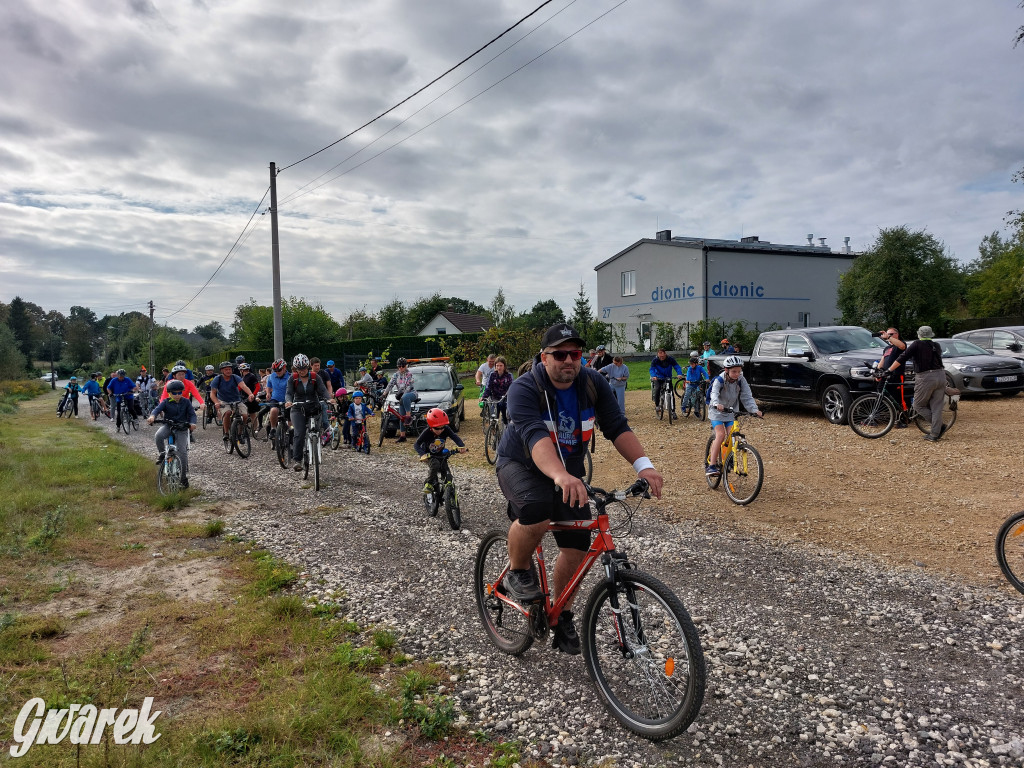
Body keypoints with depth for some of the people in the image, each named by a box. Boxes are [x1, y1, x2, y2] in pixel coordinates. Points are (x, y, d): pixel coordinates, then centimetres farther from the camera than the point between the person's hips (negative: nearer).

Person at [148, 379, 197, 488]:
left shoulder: (186, 402, 0)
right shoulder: (166, 402, -2)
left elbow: (192, 414, -5)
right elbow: (157, 409, -18)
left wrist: (192, 423, -26)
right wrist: (152, 416, -41)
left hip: (181, 428, 0)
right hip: (168, 426, 0)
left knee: (182, 452, -10)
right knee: (158, 436, -35)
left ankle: (184, 477, -1)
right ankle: (162, 454, -6)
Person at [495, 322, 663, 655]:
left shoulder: (593, 383, -11)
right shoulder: (524, 389, -26)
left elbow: (617, 427, -14)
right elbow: (535, 436, -43)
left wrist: (643, 465, -31)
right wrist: (560, 476, -60)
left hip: (569, 470, 5)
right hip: (522, 465, -4)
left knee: (578, 544, -3)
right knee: (537, 511, -35)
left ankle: (562, 616, 19)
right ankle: (517, 574, -6)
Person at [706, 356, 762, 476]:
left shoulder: (741, 381, -9)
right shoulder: (719, 380, -20)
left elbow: (747, 397, -13)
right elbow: (714, 394, -36)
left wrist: (755, 410, -28)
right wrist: (717, 404, -58)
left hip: (731, 412, 4)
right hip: (717, 411, -4)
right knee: (720, 434, -21)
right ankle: (711, 466, -21)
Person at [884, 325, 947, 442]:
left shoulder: (917, 344, -2)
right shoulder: (937, 346, 15)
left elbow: (902, 358, -8)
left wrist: (889, 370, -7)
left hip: (925, 378, -6)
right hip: (940, 376, 6)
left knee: (920, 405, 8)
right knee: (936, 407, 8)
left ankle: (940, 426, 0)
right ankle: (935, 434, 6)